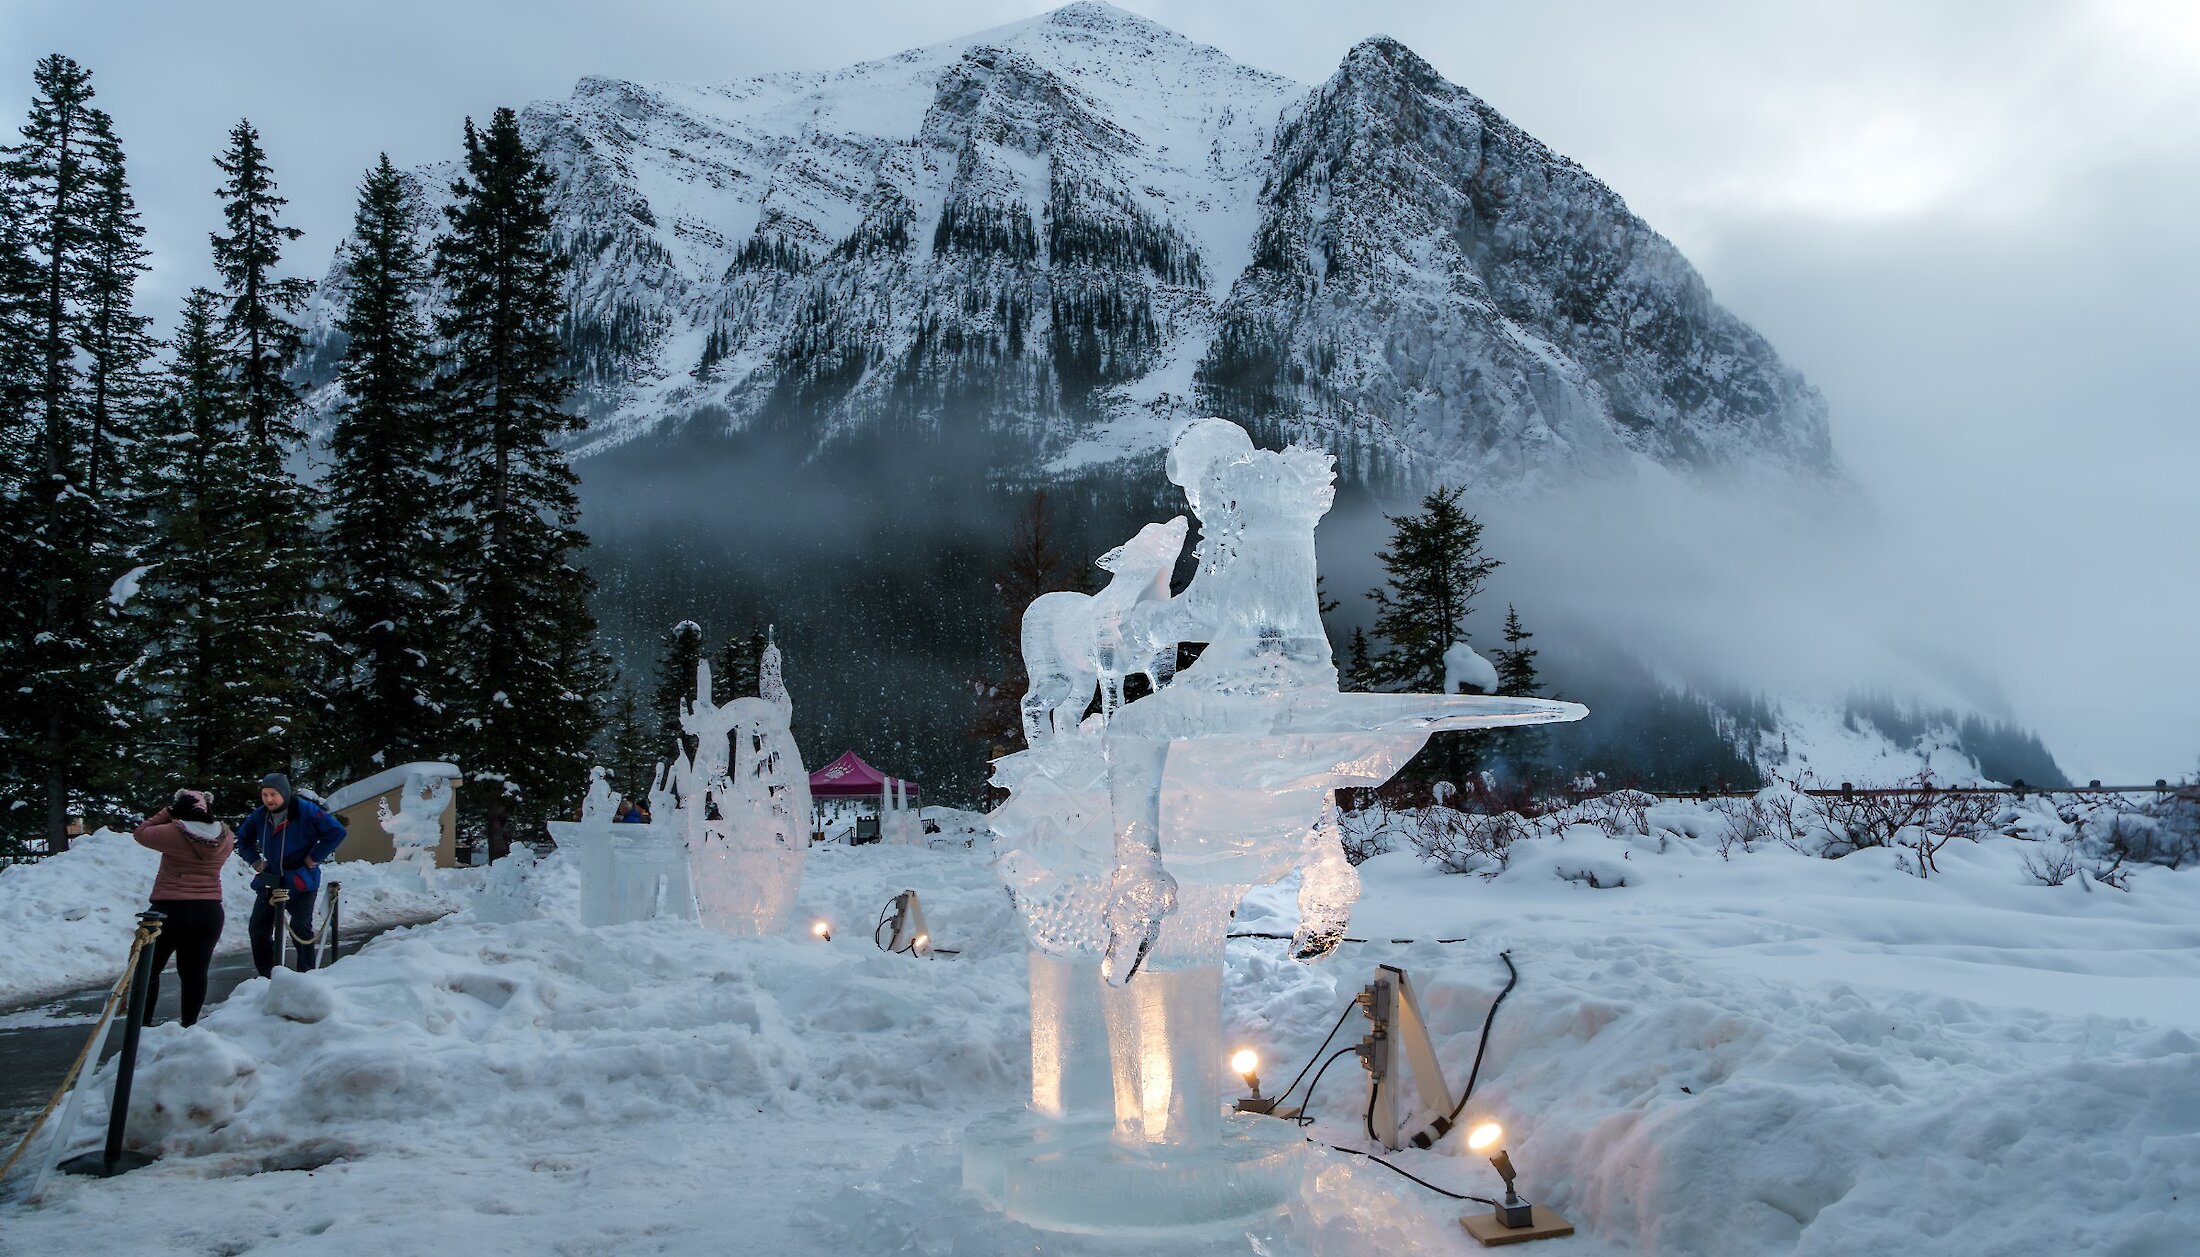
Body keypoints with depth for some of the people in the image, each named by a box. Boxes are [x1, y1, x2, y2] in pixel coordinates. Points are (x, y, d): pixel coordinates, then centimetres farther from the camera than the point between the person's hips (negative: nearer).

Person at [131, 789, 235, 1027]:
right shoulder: (226, 838, -2)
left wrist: (167, 812, 2)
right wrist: (207, 814, 8)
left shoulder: (173, 833, -14)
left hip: (170, 910, -3)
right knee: (195, 972, 9)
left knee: (149, 968, 13)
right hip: (210, 913, 3)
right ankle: (189, 1023, 11)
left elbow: (141, 833, 1)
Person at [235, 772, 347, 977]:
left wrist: (313, 858, -13)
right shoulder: (260, 815, 2)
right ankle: (266, 975, 15)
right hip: (270, 881, 6)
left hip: (301, 882, -6)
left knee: (301, 929, -9)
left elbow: (336, 831, -16)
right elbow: (243, 837, 22)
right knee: (257, 928, 4)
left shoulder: (306, 811, -15)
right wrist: (255, 861, 10)